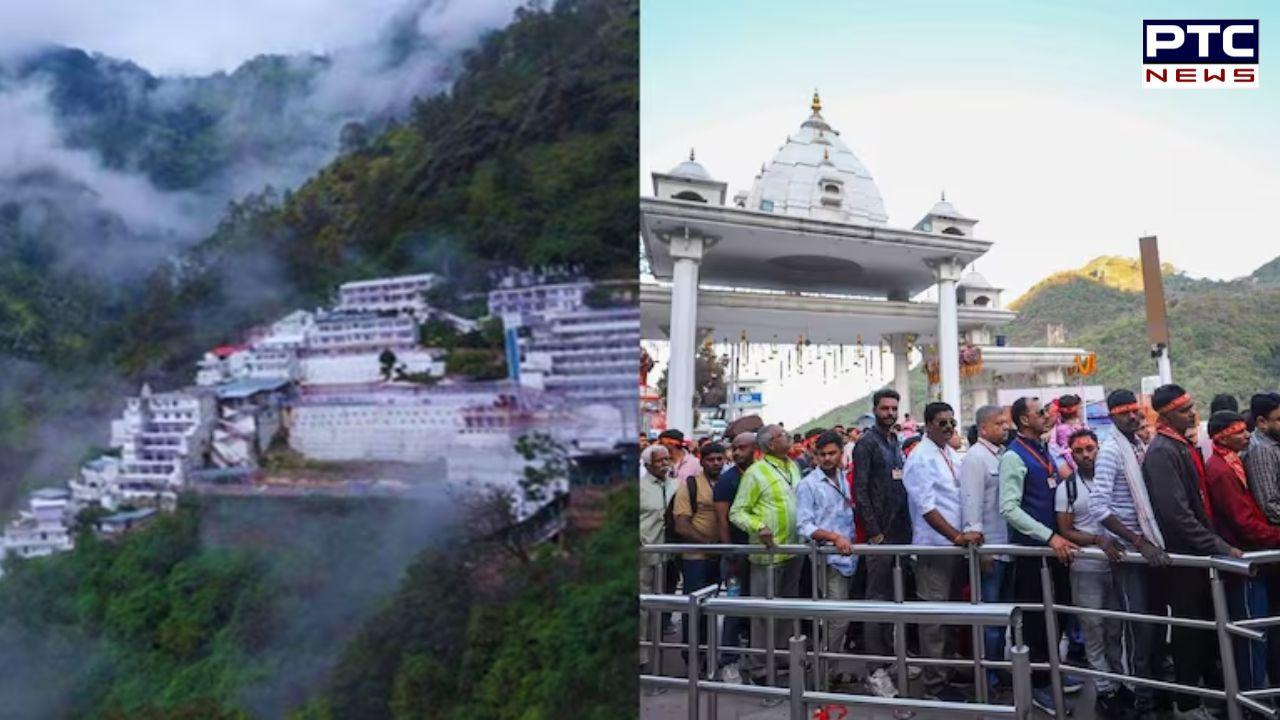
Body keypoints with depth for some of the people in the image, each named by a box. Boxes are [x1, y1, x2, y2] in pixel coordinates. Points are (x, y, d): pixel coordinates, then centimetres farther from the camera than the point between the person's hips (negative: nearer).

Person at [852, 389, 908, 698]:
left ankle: (889, 656, 23)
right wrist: (874, 531, -16)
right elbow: (860, 490, -13)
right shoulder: (867, 443, -7)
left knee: (892, 596, 13)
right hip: (880, 532, -7)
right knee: (877, 598, -5)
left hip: (900, 531, 7)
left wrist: (907, 527, 12)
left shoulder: (895, 444, 17)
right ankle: (875, 670, -2)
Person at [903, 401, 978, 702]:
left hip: (955, 544, 8)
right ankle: (935, 683, 6)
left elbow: (963, 497, 17)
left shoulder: (953, 455, 11)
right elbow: (927, 508, -19)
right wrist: (957, 537, -23)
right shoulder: (920, 459, -12)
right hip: (934, 547, -8)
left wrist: (964, 535, 7)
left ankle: (948, 671, 28)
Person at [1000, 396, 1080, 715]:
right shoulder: (1014, 456, -16)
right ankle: (1037, 685, 14)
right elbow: (1009, 508, -23)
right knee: (1035, 616, 2)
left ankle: (1050, 672, 33)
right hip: (1031, 548, -8)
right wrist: (1050, 537, -26)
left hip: (1054, 545, 8)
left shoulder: (1044, 450, 11)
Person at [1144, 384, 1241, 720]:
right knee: (1189, 627, 2)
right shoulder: (1162, 452, -20)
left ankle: (1212, 683, 36)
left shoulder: (1184, 446, 11)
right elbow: (1177, 512, -25)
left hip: (1200, 549, 9)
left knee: (1208, 622, 20)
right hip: (1183, 553, -9)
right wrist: (1219, 546, -22)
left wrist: (1216, 541, 14)